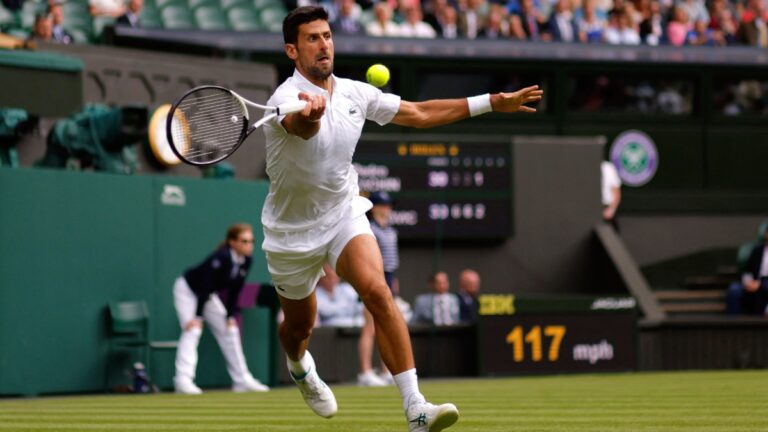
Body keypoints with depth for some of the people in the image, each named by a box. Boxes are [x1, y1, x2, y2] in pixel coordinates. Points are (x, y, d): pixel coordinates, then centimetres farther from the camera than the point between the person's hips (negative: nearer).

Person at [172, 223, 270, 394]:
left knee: (230, 331, 6)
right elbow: (205, 285, -33)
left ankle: (242, 380, 11)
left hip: (208, 295, 8)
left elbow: (234, 290, -2)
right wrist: (197, 316, -34)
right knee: (192, 329, -23)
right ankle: (183, 380, -30)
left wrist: (231, 316, -4)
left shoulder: (246, 262, -11)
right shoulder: (221, 258, -34)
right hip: (187, 290, -8)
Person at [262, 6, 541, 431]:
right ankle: (300, 368, 57)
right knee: (300, 324, 16)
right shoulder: (287, 99, -25)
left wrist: (492, 102, 6)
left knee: (377, 292, -24)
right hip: (293, 230, -3)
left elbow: (420, 113, 7)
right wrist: (309, 111, -77)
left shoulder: (355, 93, -5)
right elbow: (304, 126, -51)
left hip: (343, 212, 3)